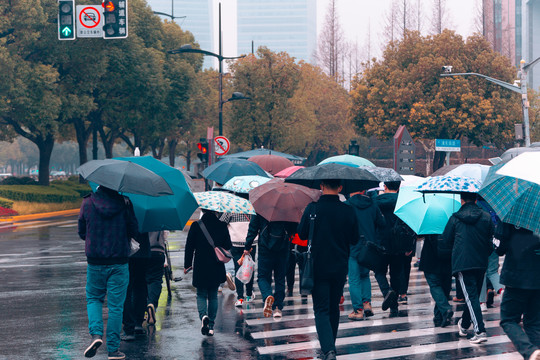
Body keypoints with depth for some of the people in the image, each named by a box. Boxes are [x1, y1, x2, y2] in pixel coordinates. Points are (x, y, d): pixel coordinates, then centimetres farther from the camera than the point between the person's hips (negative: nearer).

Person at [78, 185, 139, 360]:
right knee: (116, 306, 5)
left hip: (95, 262, 1)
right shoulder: (124, 203, -7)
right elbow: (134, 232, -2)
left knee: (93, 298, 19)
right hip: (119, 263, -1)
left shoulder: (88, 203, -3)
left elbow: (82, 233, 6)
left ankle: (96, 334, -4)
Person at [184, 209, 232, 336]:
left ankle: (203, 315, -16)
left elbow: (189, 247, -3)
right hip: (217, 269, 2)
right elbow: (229, 248, 2)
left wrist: (187, 265, 7)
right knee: (213, 295, 14)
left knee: (201, 295, 12)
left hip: (200, 268, -2)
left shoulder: (196, 226, -7)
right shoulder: (222, 226, -3)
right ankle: (211, 325, 11)